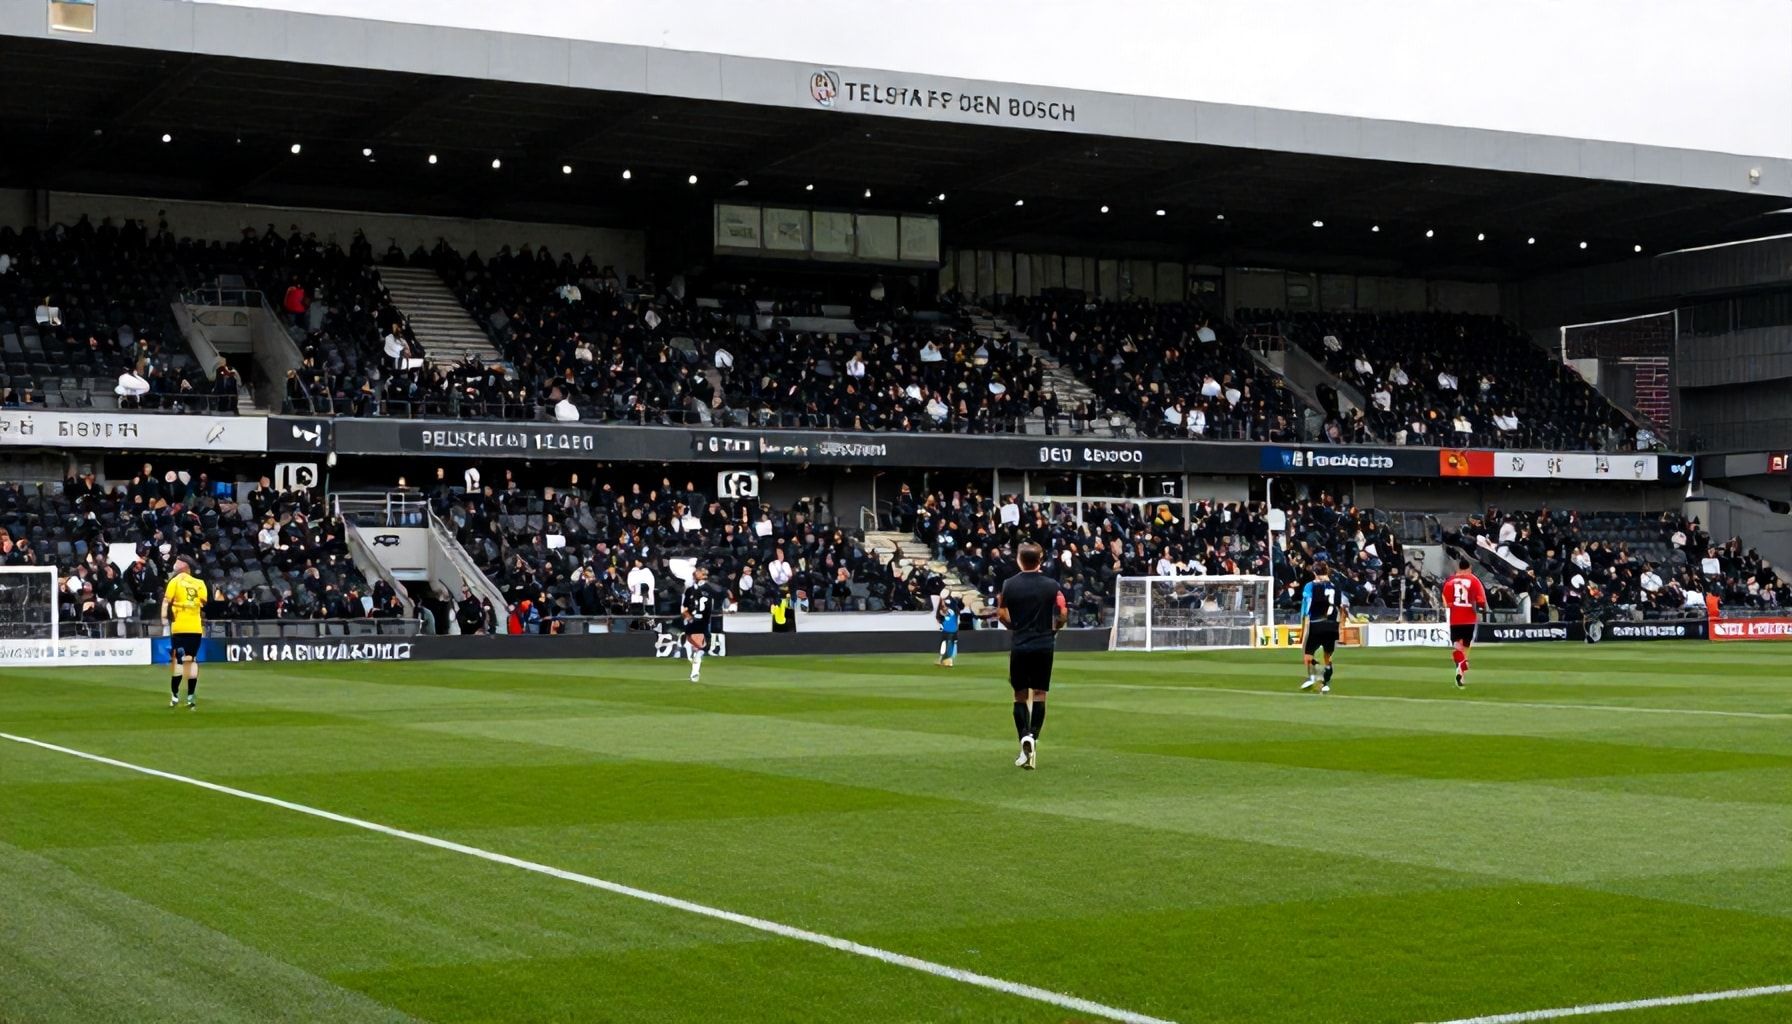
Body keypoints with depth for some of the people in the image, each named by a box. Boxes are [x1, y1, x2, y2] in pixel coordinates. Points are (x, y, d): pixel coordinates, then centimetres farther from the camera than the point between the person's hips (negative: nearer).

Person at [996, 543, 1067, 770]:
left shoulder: (1010, 585, -3)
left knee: (1020, 695, 9)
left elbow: (1003, 616, -2)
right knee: (1039, 695, 5)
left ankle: (1025, 736, -9)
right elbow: (1063, 615, -4)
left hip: (1020, 647, 0)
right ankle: (1033, 738, -6)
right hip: (1044, 646, 0)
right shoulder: (1052, 585, -2)